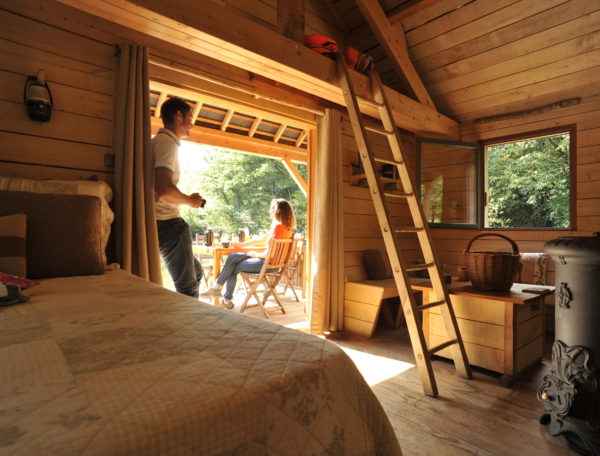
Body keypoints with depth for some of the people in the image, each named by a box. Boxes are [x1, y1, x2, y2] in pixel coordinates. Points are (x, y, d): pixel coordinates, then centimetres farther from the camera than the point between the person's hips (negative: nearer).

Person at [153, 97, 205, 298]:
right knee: (188, 287, 0)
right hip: (169, 224, -10)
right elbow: (164, 189, -27)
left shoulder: (159, 141, 18)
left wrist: (187, 198, 17)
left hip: (163, 223, 10)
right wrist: (190, 200, -10)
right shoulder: (168, 142, -12)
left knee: (195, 272, 23)